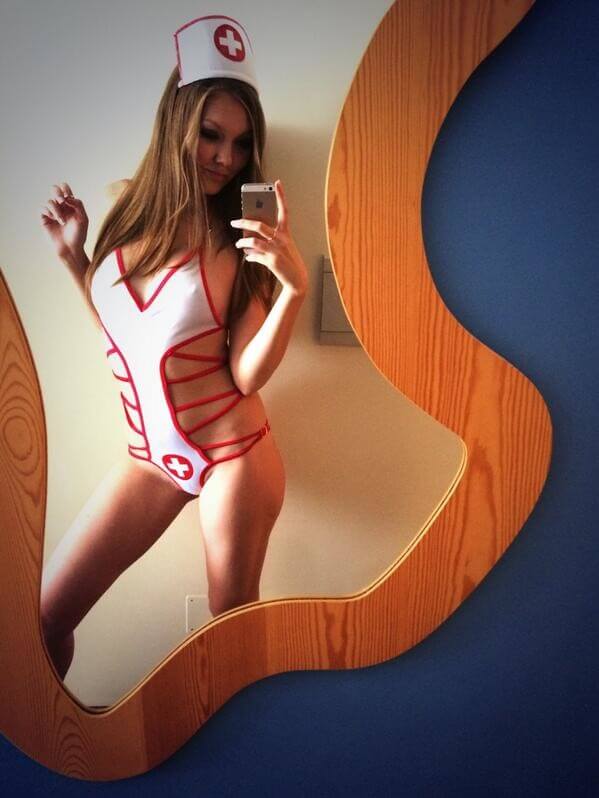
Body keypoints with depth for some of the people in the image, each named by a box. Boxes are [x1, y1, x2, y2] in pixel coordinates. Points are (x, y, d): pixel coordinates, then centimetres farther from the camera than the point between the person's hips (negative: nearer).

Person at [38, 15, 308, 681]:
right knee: (41, 621, 6)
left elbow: (248, 375, -15)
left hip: (232, 452, -4)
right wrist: (73, 256, 2)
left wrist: (293, 284, -27)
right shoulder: (132, 209, 2)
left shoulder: (240, 238, -8)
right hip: (148, 455, 4)